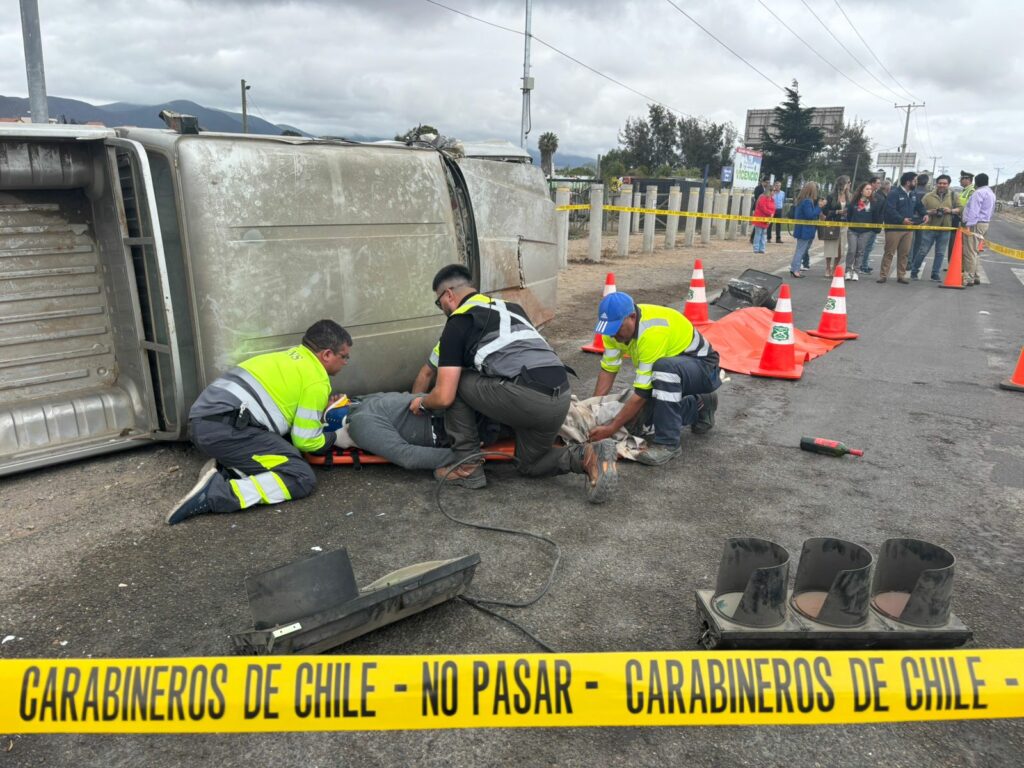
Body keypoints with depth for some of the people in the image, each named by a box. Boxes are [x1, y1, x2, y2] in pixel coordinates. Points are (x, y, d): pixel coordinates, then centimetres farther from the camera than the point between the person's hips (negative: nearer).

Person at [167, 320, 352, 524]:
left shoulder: (292, 357, 24)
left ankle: (225, 469, 5)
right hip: (225, 428, -10)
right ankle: (216, 493, -18)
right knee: (301, 478, -10)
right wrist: (335, 438, 18)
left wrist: (324, 411, 30)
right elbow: (306, 440, 0)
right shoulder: (316, 379, -2)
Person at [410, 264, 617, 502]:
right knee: (530, 465, 29)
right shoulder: (510, 307, 28)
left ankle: (469, 467, 16)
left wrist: (422, 403, 24)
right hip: (561, 397, 8)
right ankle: (589, 456, 5)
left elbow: (444, 397, 2)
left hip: (525, 398, -8)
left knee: (455, 384, 15)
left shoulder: (457, 323, 7)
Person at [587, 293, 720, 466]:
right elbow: (608, 370, -4)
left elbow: (642, 391, -34)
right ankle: (699, 405, 18)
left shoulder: (653, 332, -36)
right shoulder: (618, 324, -12)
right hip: (673, 373, 9)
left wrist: (612, 428, -31)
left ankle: (668, 444, -29)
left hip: (703, 367, -9)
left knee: (664, 367, -40)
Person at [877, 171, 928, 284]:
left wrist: (924, 214, 4)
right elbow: (890, 210, -20)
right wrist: (902, 219, -30)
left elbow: (919, 206, 26)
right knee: (889, 253, -4)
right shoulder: (894, 194, -9)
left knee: (904, 253, 7)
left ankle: (901, 275, 14)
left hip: (908, 228, 7)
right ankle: (883, 275, 1)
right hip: (894, 228, -7)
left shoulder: (913, 195, 15)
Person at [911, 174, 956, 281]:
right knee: (923, 251, 0)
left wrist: (951, 210, -12)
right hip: (929, 228, -2)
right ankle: (914, 270, 14)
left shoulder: (953, 196, 8)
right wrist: (929, 212, -18)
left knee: (940, 253, 6)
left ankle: (935, 273, 16)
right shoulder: (928, 196, 1)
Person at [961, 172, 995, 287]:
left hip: (975, 224, -10)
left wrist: (968, 225, -23)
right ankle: (975, 276, 17)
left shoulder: (979, 192, -12)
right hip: (985, 223, 10)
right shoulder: (991, 193, 20)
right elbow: (992, 210, 24)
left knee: (970, 252, -10)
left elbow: (973, 210, -20)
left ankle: (968, 278, -11)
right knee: (973, 252, 15)